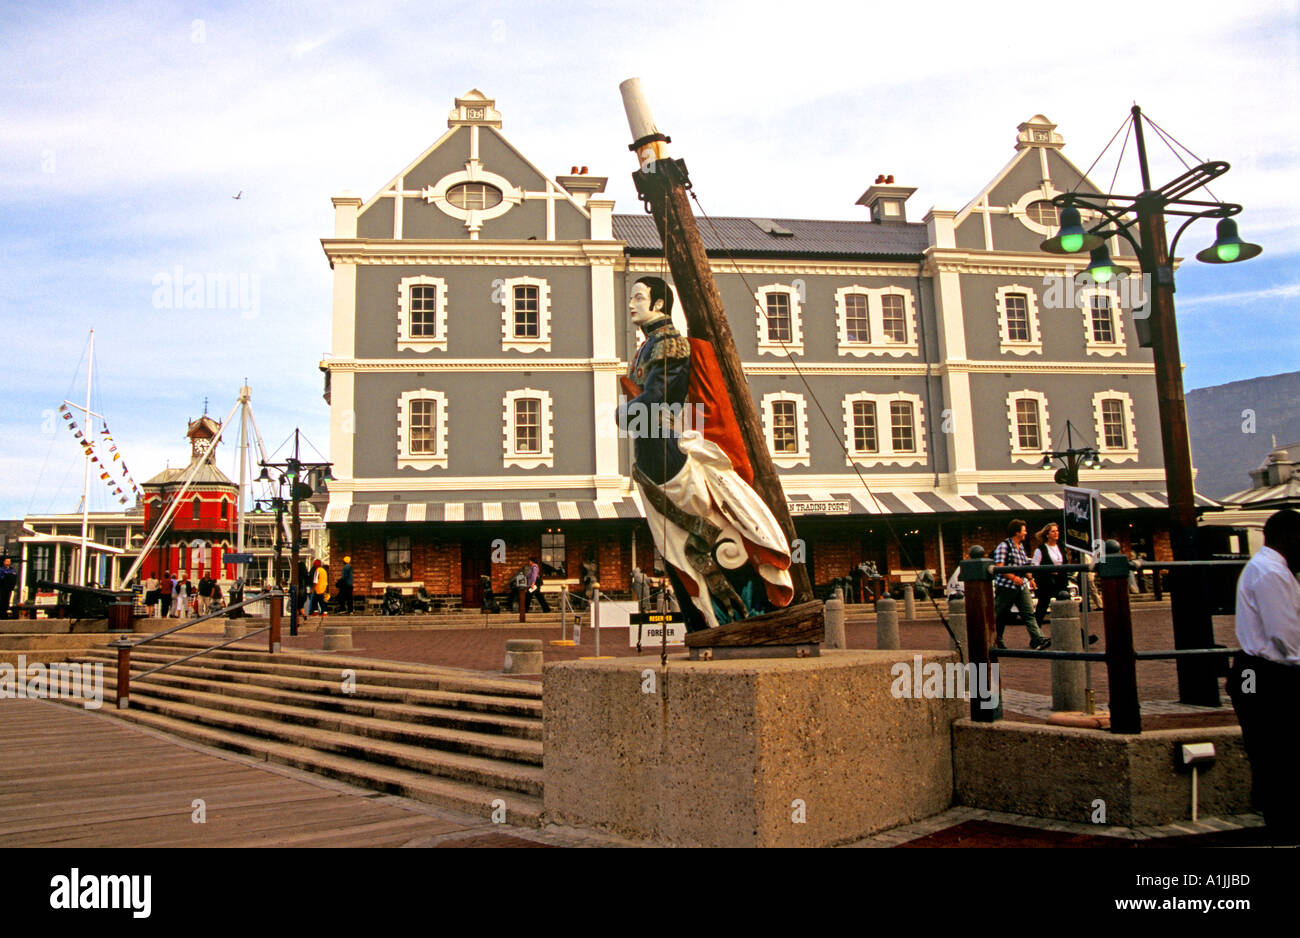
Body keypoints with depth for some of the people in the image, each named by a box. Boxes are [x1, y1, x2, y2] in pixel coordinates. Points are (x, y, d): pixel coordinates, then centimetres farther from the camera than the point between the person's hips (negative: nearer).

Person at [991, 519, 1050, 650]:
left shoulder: (1021, 547, 16)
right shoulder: (1004, 546, -10)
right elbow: (999, 567, -19)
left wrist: (1029, 578, 18)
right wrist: (1013, 577, -27)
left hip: (1021, 586, 7)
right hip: (1006, 586, -7)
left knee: (1029, 612, -5)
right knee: (1000, 616, 3)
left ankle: (1038, 639, -13)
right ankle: (996, 641, 16)